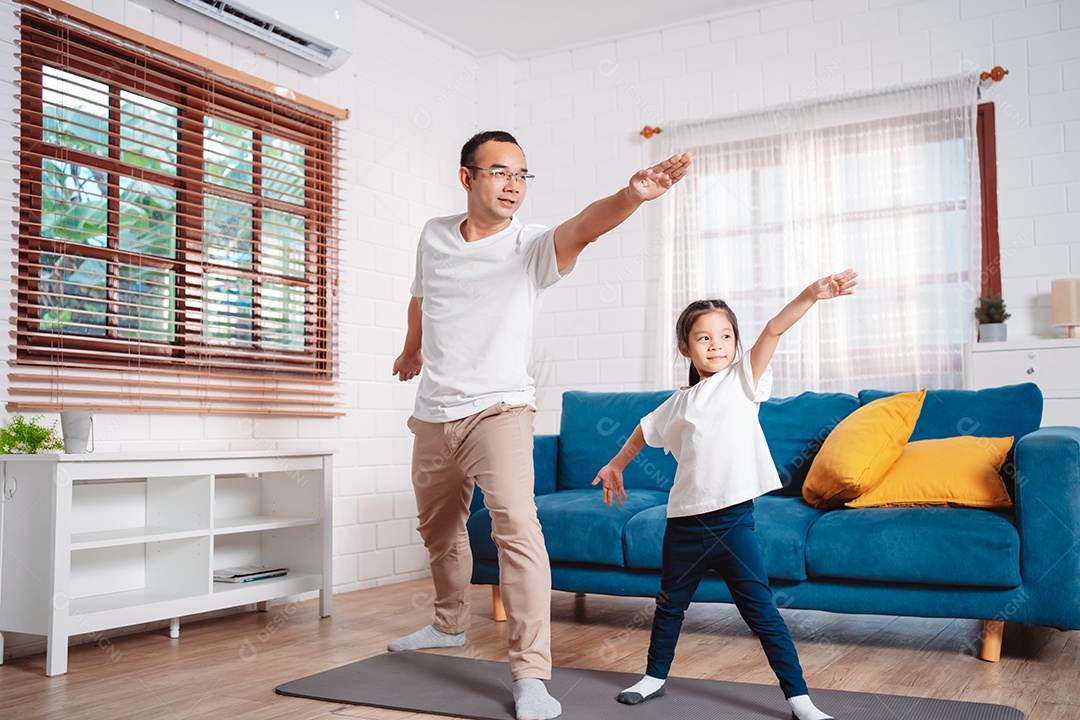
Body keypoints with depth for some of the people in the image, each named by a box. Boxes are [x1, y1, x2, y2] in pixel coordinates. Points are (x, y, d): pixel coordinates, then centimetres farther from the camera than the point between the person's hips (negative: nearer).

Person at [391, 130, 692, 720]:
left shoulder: (532, 247, -11)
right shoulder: (434, 236, 3)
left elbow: (583, 227, -33)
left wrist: (630, 196, -54)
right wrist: (412, 348, 39)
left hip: (497, 409, -5)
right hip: (433, 413, 5)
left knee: (516, 523, -24)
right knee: (438, 526, 21)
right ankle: (449, 623, 47)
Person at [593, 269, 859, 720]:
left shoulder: (742, 379, -1)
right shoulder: (680, 403, 7)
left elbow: (773, 329, -16)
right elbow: (646, 430, 26)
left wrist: (811, 294, -28)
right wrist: (615, 465, 36)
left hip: (733, 519, -3)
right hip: (684, 521, 4)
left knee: (762, 612, -2)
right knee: (670, 604, 19)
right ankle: (655, 677, 38)